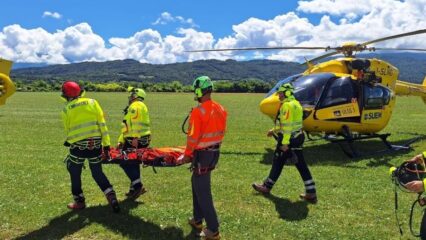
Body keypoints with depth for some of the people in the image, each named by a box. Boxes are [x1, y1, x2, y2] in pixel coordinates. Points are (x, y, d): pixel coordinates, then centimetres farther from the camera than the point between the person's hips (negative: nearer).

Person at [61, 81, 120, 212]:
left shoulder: (66, 110, 2)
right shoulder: (92, 102, 3)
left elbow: (68, 130, 9)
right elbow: (102, 124, -2)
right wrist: (106, 144, 0)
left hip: (78, 145, -2)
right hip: (96, 144, 2)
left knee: (75, 173, 18)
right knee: (97, 173, 15)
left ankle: (79, 201, 25)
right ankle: (111, 195, 2)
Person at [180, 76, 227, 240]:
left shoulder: (198, 112, -20)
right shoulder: (220, 109, 4)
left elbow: (193, 137, -18)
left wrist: (187, 154, -5)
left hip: (202, 154, -8)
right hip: (214, 153, 8)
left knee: (203, 191, 2)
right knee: (197, 184, 23)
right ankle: (197, 219, 34)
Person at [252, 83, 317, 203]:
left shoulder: (287, 105, -15)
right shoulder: (296, 104, 16)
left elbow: (287, 125, -23)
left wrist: (285, 142, -24)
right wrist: (274, 130, 25)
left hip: (288, 140, -9)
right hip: (298, 138, 9)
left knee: (278, 162, 6)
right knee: (301, 165, 8)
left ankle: (267, 186, 22)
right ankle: (311, 193, 7)